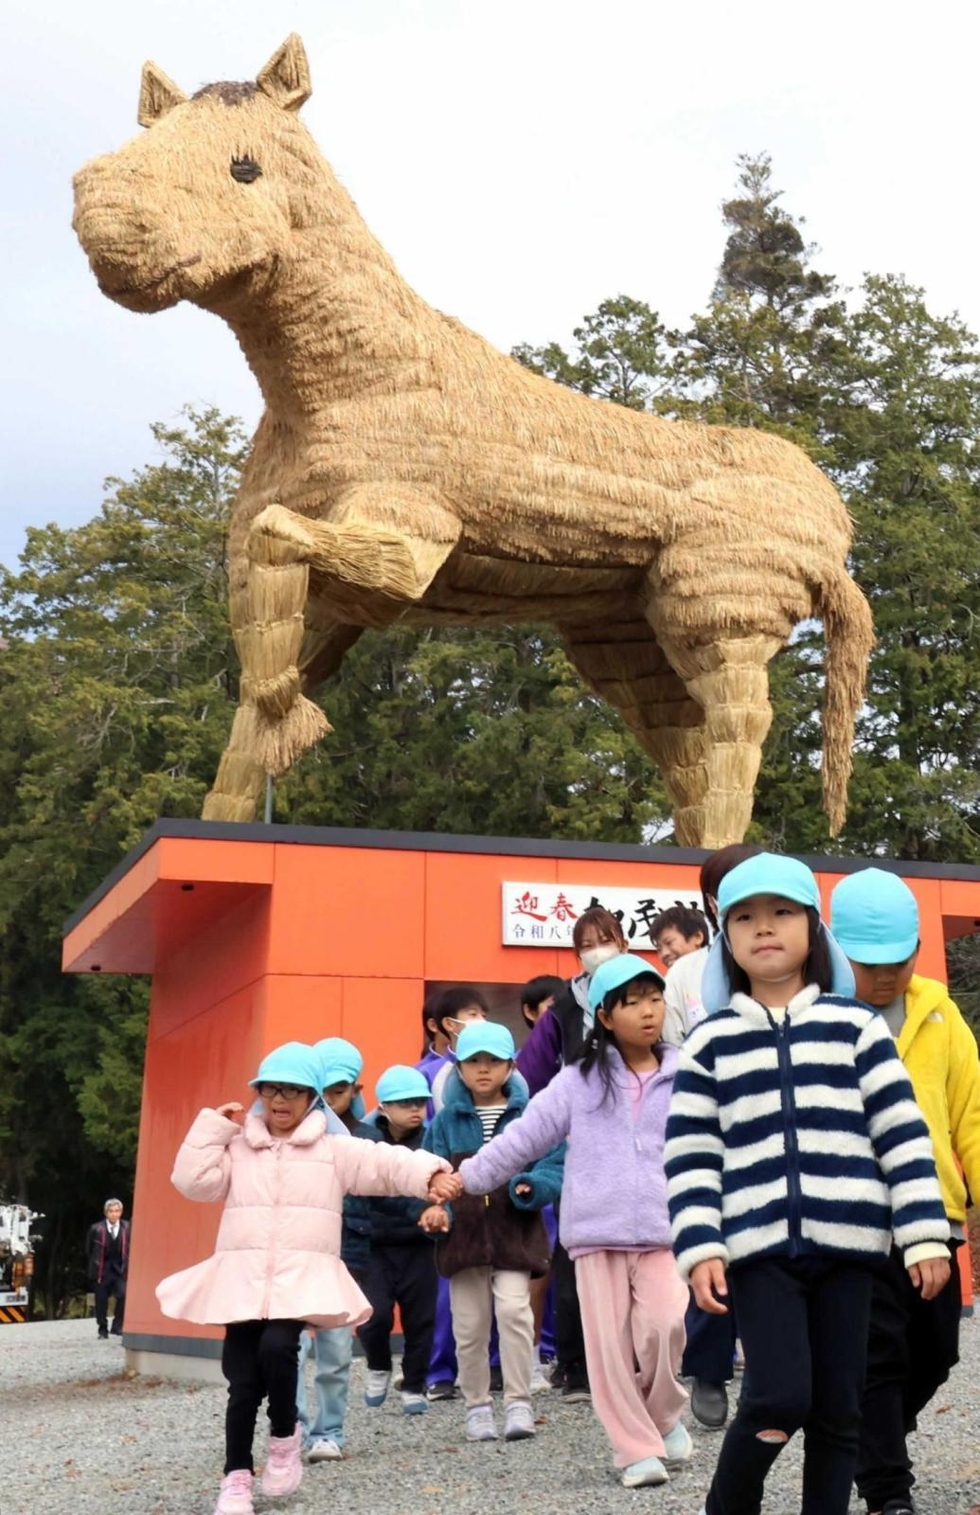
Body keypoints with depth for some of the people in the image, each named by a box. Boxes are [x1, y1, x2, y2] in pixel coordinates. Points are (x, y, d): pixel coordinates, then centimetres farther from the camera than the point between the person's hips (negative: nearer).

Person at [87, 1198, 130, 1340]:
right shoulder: (96, 1229, -7)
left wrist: (127, 1265, 1)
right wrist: (95, 1265, 5)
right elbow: (89, 1250, 5)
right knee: (101, 1301, 5)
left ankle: (117, 1326, -5)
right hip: (102, 1270, 0)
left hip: (120, 1269, 0)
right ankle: (103, 1331, 22)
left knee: (124, 1295, -19)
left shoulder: (127, 1228, -3)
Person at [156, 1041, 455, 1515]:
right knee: (243, 1382, -1)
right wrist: (213, 1127, 2)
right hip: (242, 1280, 2)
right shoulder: (237, 1148, 12)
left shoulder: (334, 1150, 6)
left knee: (277, 1347, -27)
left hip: (303, 1278, -2)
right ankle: (237, 1477, 16)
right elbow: (192, 1180, 3)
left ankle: (284, 1436, 1)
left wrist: (431, 1174, -21)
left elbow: (387, 1163, -4)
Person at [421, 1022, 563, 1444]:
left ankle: (518, 1403, -4)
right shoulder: (445, 1122, 6)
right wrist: (434, 1208, -15)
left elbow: (555, 1168, -2)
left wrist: (531, 1187, -22)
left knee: (514, 1309, -18)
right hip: (463, 1238, 2)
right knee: (469, 1328, 8)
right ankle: (477, 1407, 24)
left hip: (515, 1235, -2)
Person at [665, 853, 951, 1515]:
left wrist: (925, 1233, -1)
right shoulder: (710, 1042, 6)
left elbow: (903, 1132, 4)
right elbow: (691, 1156, 5)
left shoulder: (856, 1025, 6)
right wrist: (700, 1246, -5)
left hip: (846, 1241, 1)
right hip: (758, 1244, -1)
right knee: (780, 1397, -12)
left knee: (839, 1408, 6)